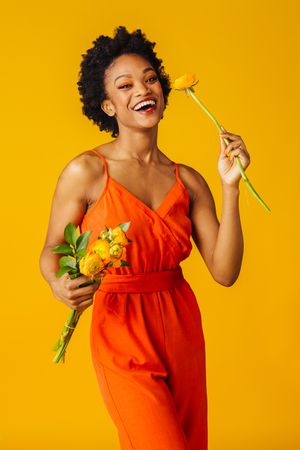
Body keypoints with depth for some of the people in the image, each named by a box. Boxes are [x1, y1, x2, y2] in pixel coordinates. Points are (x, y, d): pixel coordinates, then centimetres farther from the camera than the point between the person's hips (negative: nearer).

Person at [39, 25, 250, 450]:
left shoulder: (187, 181, 2)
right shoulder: (86, 171, -9)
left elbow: (225, 271, -4)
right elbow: (51, 252, 0)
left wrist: (230, 186, -10)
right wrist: (59, 285, -22)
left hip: (182, 330, 5)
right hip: (123, 334, -4)